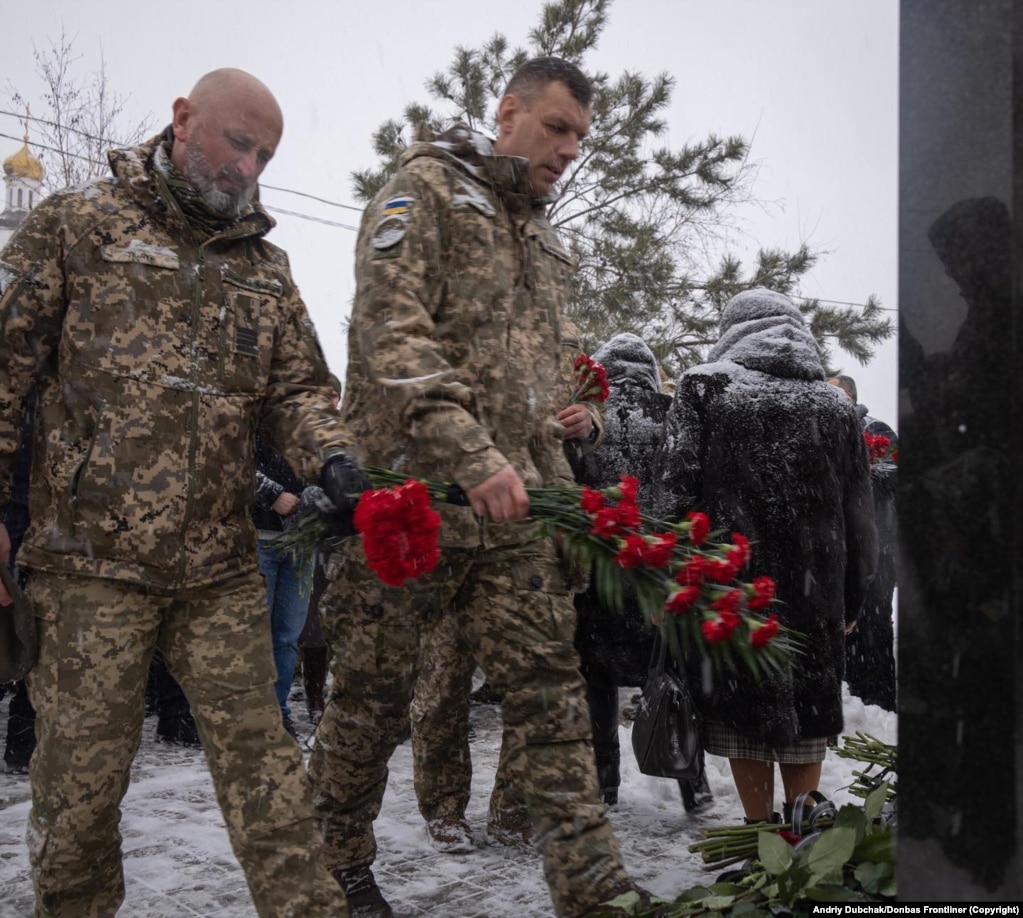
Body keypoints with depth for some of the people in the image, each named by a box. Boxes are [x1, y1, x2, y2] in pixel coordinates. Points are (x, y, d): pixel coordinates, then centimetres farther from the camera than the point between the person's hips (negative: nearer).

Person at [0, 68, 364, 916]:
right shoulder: (77, 224, 5)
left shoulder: (266, 267, 17)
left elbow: (297, 388, 12)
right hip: (93, 554, -3)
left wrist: (333, 463, -9)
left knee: (258, 752, 4)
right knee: (83, 764, 5)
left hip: (221, 564, 3)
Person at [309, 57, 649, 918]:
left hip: (515, 507, 6)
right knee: (373, 695, 7)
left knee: (552, 695, 1)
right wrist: (474, 457, -25)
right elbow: (391, 334, -16)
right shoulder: (425, 190, -2)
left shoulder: (544, 237, 22)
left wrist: (575, 411, 9)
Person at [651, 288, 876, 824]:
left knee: (745, 717, 8)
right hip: (815, 594, 3)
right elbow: (858, 513, 11)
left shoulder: (703, 387, -1)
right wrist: (852, 598, 18)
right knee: (806, 717, 15)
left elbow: (673, 491, -8)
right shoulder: (835, 405, 8)